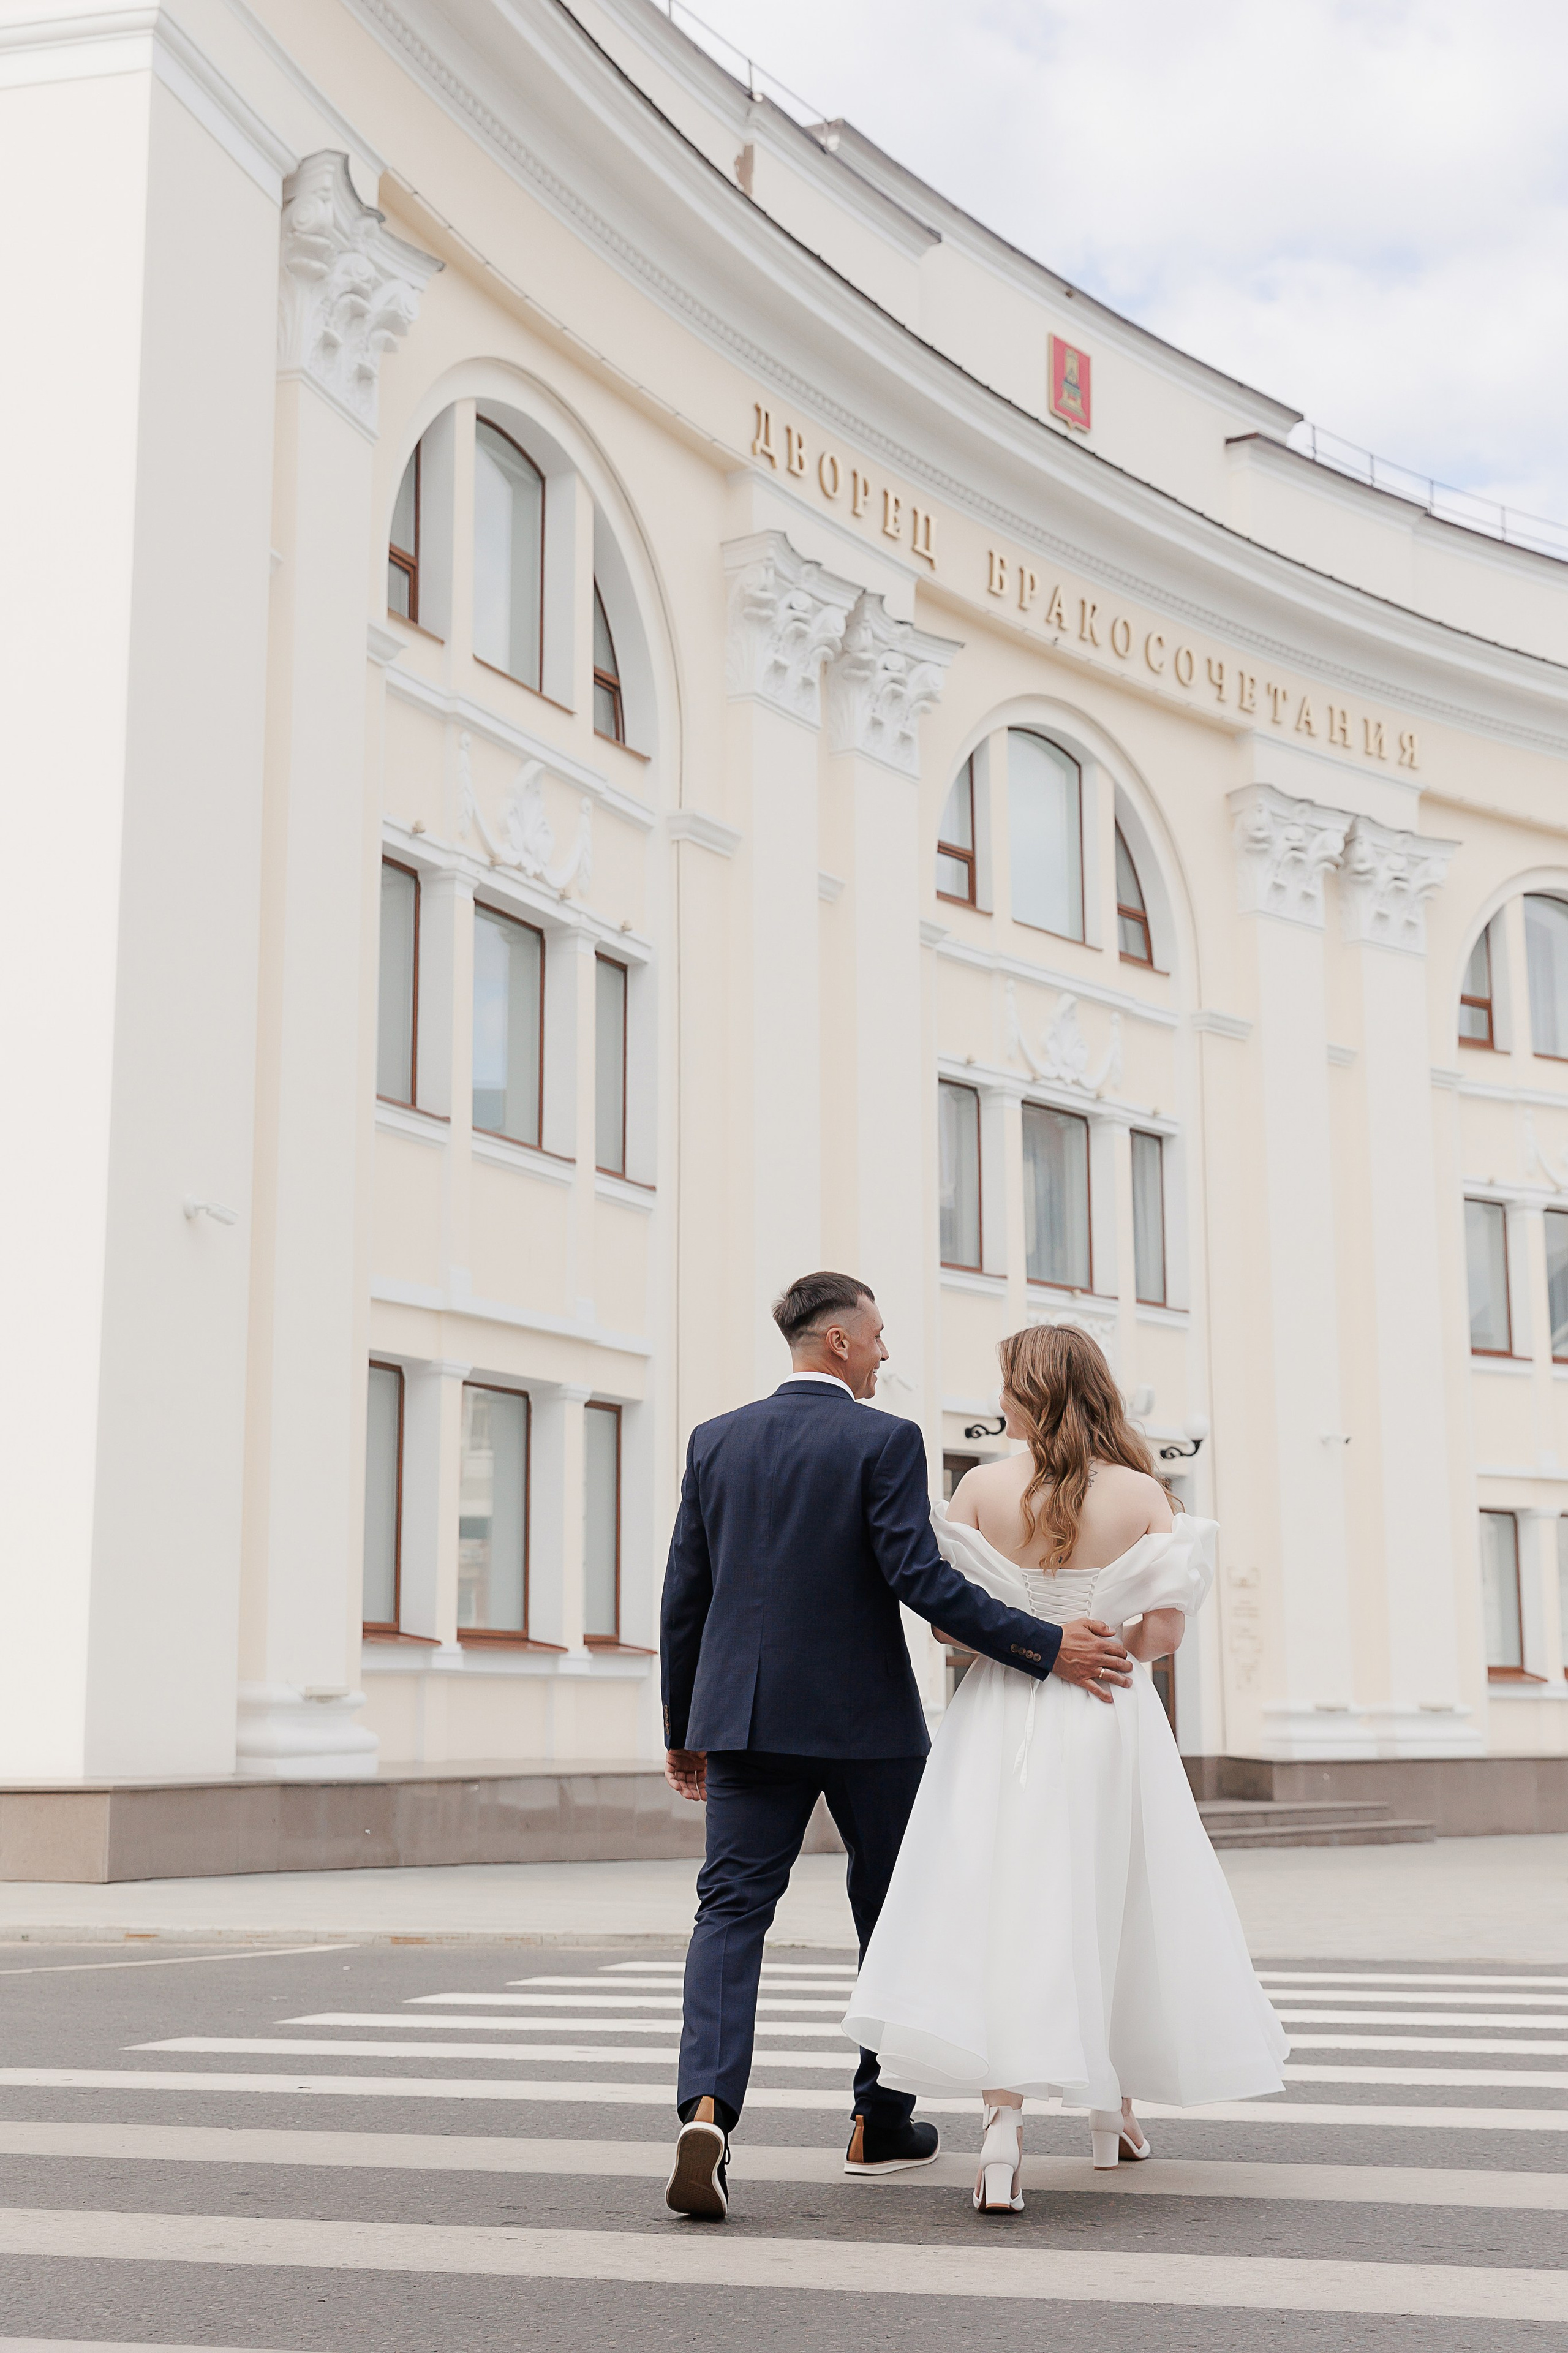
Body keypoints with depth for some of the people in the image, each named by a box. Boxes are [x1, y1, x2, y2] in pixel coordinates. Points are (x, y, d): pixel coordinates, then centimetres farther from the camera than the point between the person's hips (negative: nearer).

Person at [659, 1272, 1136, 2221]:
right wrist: (1046, 1646, -14)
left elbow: (685, 1593, 8)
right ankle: (882, 2123, 23)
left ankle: (708, 2111, -22)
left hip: (745, 1716, 3)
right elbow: (921, 1579, -18)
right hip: (866, 1719, -3)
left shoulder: (716, 1441, 6)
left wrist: (684, 1728, 16)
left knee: (732, 1909, -1)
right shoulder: (885, 1441, -8)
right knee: (892, 1916, 14)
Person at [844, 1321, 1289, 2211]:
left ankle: (1005, 2115, -21)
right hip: (1110, 1717, 1)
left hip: (1004, 1715, -1)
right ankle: (1113, 2107, 31)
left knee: (1003, 1908, -4)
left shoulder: (983, 1487, -4)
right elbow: (1166, 1630, -5)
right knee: (1115, 1904, 17)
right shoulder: (1144, 1495, -2)